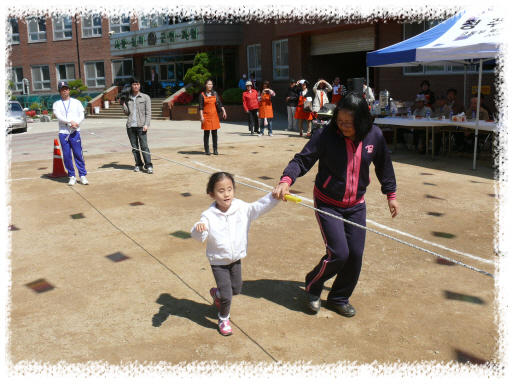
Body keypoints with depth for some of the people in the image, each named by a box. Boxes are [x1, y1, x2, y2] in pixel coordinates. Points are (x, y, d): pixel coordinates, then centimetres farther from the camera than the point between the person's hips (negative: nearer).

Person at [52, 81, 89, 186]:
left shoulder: (76, 102, 13)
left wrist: (76, 123, -15)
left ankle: (82, 175, 0)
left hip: (75, 132, -1)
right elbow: (59, 117, -5)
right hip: (63, 133, 1)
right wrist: (71, 121, -17)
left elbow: (81, 116, 3)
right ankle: (72, 176, 8)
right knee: (67, 156, 1)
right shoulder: (56, 104, 11)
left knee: (78, 154, -4)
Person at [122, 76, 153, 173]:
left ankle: (148, 165, -10)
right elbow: (126, 112, 16)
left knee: (144, 146, -10)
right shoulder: (128, 98, 16)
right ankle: (138, 164, 13)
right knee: (134, 147, 5)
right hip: (130, 126, 3)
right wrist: (123, 104, 0)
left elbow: (148, 113, 3)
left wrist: (146, 124, -8)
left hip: (141, 126, -3)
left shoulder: (145, 97, 8)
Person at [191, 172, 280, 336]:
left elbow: (261, 206, -17)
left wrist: (275, 196, -32)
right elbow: (199, 237, -27)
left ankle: (217, 293, 54)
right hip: (218, 262, -4)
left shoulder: (242, 209, -12)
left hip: (236, 259, 4)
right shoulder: (209, 216, -21)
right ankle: (223, 319, 27)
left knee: (236, 288, 22)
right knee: (226, 294, -2)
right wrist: (198, 229, -51)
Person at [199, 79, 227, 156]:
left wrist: (223, 111, -9)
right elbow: (200, 107, -4)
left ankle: (215, 150, 11)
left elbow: (219, 103, 4)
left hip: (214, 115, 3)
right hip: (206, 116, -3)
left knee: (214, 133, 5)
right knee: (206, 133, 1)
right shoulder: (202, 95, -1)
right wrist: (201, 116, -13)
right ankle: (207, 150, 8)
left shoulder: (215, 93, 10)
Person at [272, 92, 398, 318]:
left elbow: (383, 166, 8)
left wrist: (391, 194, 15)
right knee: (339, 253, -11)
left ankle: (339, 297, 28)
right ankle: (312, 285, 19)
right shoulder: (326, 135, -18)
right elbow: (302, 160, -21)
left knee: (355, 254, 4)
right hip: (328, 204, -4)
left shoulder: (375, 136, -8)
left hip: (356, 205, 4)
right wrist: (286, 181, -39)